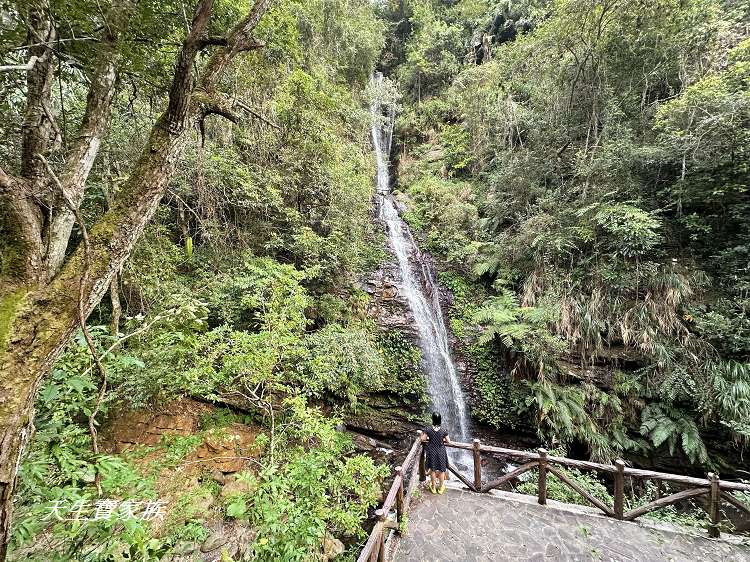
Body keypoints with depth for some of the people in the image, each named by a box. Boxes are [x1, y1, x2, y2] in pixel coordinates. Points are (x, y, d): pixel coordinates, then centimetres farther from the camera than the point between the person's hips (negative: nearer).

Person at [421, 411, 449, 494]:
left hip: (432, 451, 1)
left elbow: (423, 439, -9)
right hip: (441, 452, 0)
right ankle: (441, 488, 34)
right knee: (441, 470, 19)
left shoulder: (428, 429, -19)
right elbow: (448, 441, -6)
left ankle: (433, 487, 34)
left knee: (432, 470, 19)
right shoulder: (443, 431, -19)